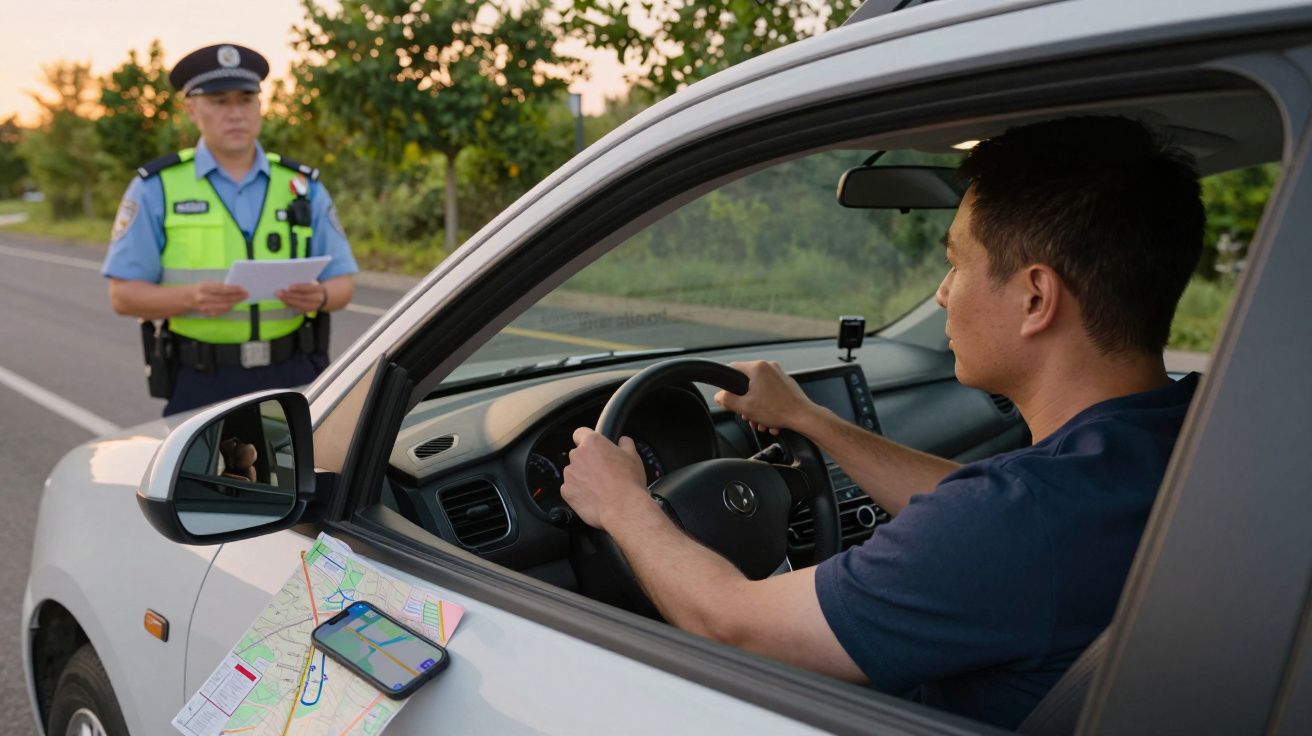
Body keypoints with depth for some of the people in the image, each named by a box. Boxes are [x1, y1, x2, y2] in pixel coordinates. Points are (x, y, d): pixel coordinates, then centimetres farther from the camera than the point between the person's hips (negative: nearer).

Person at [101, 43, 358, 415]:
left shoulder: (303, 186, 9)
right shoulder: (157, 187, 3)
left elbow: (342, 281, 8)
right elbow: (123, 294, -1)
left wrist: (319, 296, -15)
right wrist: (192, 298, -20)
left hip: (293, 377, 2)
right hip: (200, 384, -1)